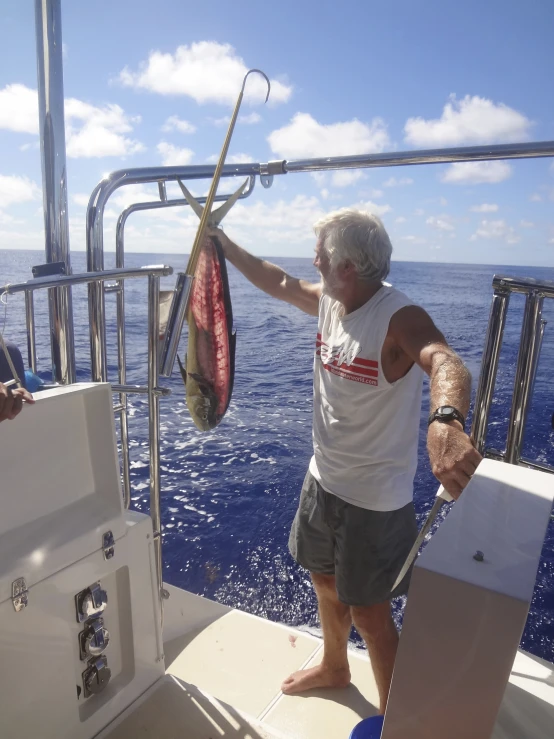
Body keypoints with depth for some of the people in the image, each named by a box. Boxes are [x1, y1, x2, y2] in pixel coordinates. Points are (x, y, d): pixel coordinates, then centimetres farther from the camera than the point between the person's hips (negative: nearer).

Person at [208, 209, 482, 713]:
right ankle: (334, 669, 55)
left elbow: (444, 362, -46)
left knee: (369, 613, 9)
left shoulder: (399, 317, -26)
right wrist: (225, 246, 20)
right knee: (326, 581, 26)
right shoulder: (328, 301, -3)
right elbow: (277, 283, 14)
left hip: (375, 498, -8)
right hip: (323, 478, 8)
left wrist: (446, 422, -67)